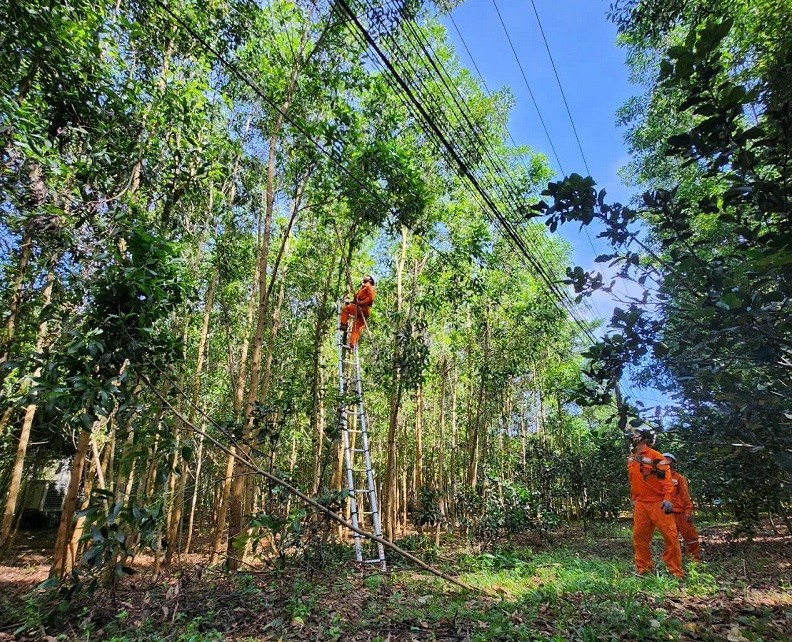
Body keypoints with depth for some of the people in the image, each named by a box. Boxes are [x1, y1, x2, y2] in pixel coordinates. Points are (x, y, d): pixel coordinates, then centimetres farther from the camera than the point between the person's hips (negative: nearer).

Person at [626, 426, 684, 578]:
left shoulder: (655, 456, -10)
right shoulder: (631, 459, 12)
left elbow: (666, 478, -14)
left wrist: (667, 499, -22)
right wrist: (634, 500, 21)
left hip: (658, 503, -7)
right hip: (640, 504, 7)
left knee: (670, 536, -3)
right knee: (639, 536, 8)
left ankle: (676, 571, 9)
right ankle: (643, 568, 19)